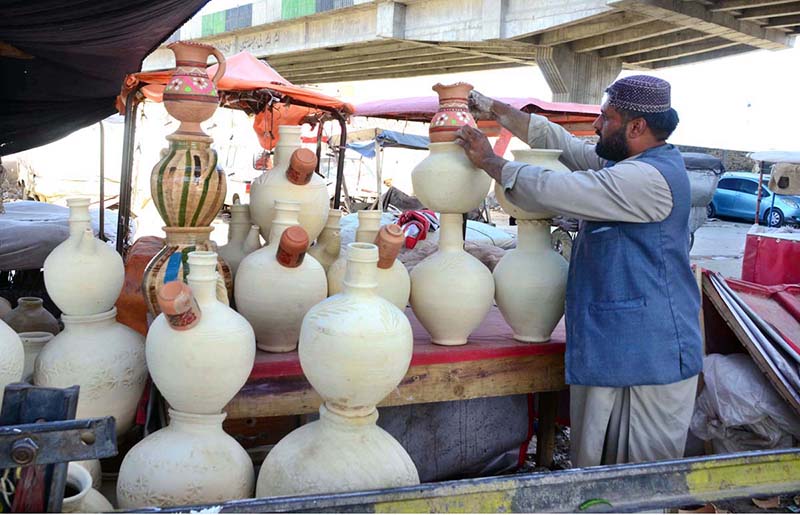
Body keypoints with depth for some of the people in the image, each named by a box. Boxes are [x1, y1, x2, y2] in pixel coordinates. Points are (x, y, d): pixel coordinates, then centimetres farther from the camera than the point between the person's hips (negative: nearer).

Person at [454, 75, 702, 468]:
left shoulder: (648, 177, -20)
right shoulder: (623, 166, 12)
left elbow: (552, 190, -23)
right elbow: (560, 142, 17)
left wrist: (489, 161, -9)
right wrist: (493, 109, 15)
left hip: (650, 356, -10)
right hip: (613, 346, 10)